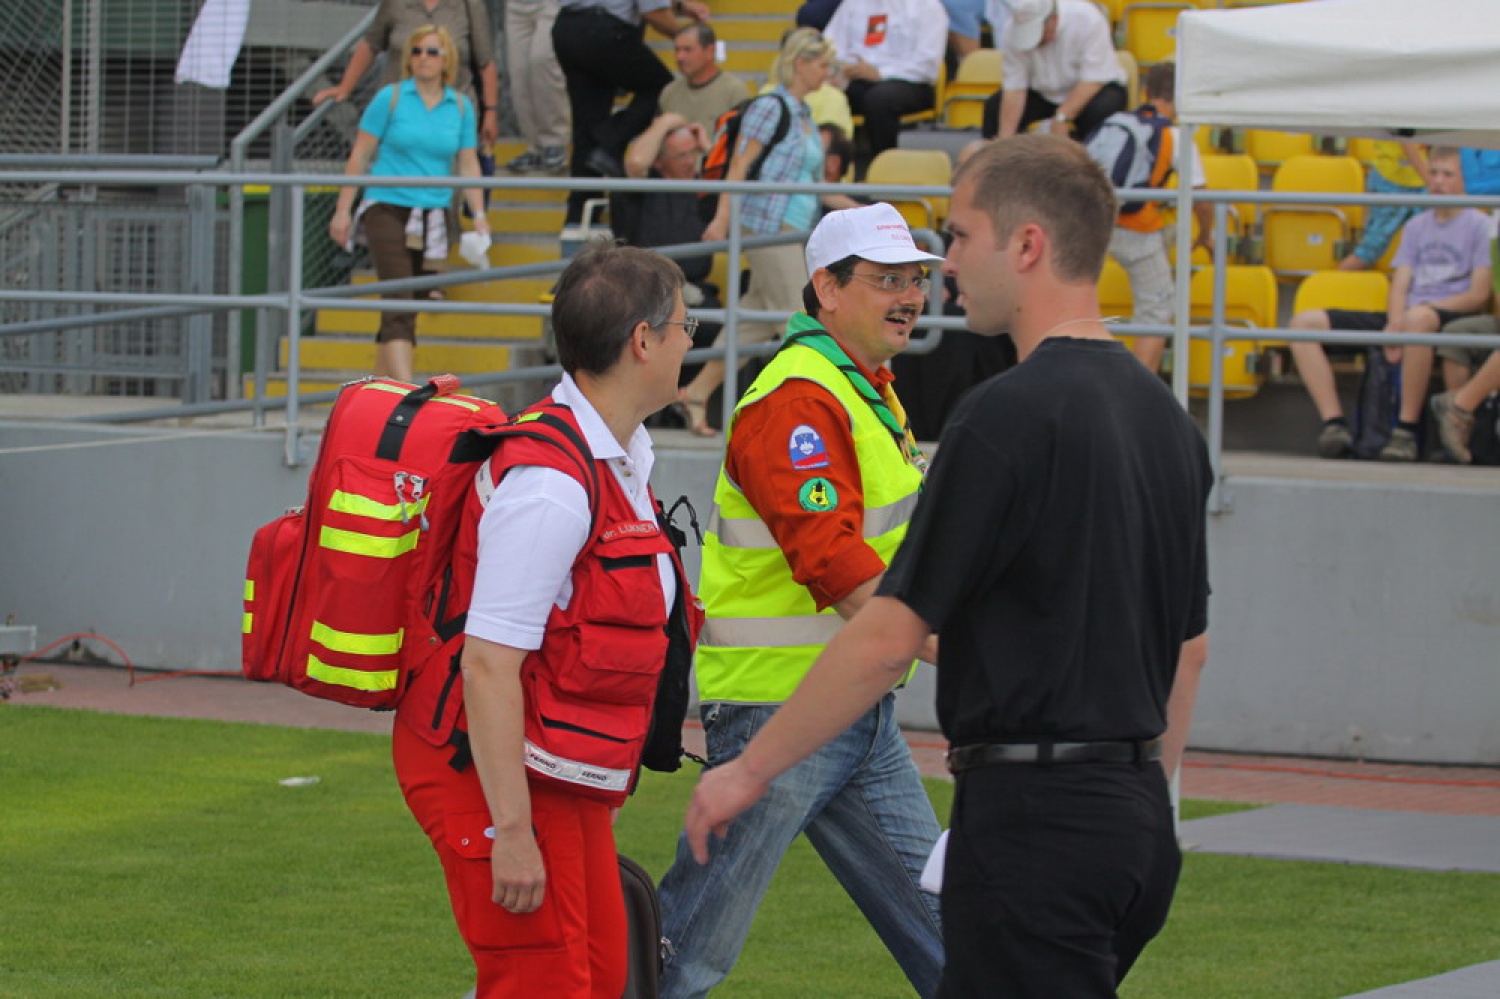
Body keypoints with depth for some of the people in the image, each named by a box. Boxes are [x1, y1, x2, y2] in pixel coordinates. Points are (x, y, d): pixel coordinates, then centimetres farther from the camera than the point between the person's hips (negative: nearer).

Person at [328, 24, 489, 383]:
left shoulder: (461, 107, 8)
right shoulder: (390, 98, -1)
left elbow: (468, 165, 12)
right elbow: (359, 156, 1)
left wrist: (479, 215, 1)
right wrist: (343, 210, -2)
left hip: (433, 216, 4)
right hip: (387, 209, -4)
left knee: (402, 308, 8)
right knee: (399, 302, -17)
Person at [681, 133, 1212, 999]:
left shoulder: (1011, 416, -16)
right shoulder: (1165, 419, 11)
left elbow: (891, 636, -15)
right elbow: (1189, 645, 18)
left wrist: (751, 770, -6)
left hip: (1037, 820, -9)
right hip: (1133, 814, 9)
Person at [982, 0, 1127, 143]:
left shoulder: (1088, 20, -28)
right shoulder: (1013, 32, -19)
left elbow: (1092, 81, -29)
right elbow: (1014, 89, -19)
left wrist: (1062, 118, -37)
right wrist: (1004, 139, -26)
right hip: (1044, 93, 3)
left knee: (1101, 109, -35)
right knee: (993, 107, -17)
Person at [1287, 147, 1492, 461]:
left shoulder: (1479, 226, 4)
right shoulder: (1416, 226, 22)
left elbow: (1479, 294, -5)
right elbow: (1400, 285, 13)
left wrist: (1421, 309, -14)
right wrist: (1395, 323, -10)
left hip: (1451, 317, -6)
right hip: (1402, 317, 6)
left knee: (1419, 318, -46)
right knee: (1305, 322, -10)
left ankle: (1407, 429, -35)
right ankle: (1334, 423, -24)